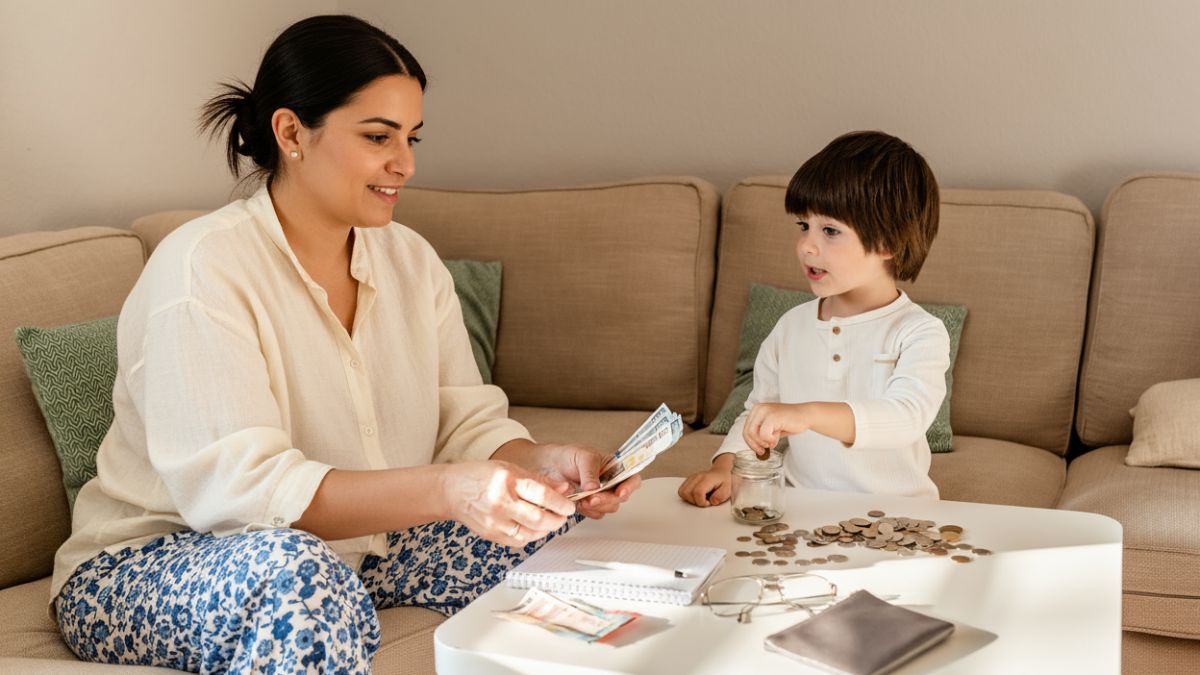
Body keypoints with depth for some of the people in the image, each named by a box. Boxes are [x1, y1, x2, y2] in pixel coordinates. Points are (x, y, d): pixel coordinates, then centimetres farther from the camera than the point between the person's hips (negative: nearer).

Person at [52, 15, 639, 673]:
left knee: (563, 533, -7)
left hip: (360, 542, 7)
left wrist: (545, 463, -24)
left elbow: (470, 425, -1)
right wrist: (447, 490, -41)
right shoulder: (202, 267, -20)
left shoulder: (411, 260, 3)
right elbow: (236, 488, -30)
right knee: (304, 574, -40)